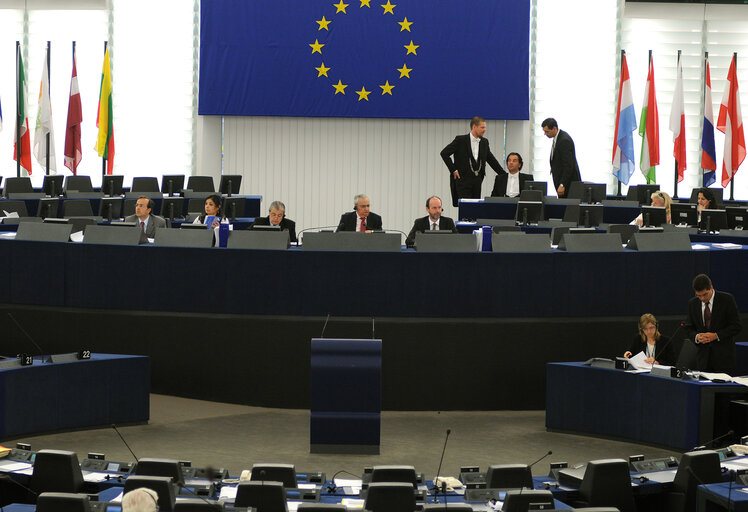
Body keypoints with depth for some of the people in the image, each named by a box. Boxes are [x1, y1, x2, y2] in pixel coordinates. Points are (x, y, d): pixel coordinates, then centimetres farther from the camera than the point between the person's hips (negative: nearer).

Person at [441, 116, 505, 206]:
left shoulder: (484, 142, 13)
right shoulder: (460, 140, -5)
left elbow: (491, 159, 21)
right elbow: (444, 153, -6)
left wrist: (504, 175, 16)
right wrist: (453, 170, -8)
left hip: (477, 180, 5)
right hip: (463, 179, -5)